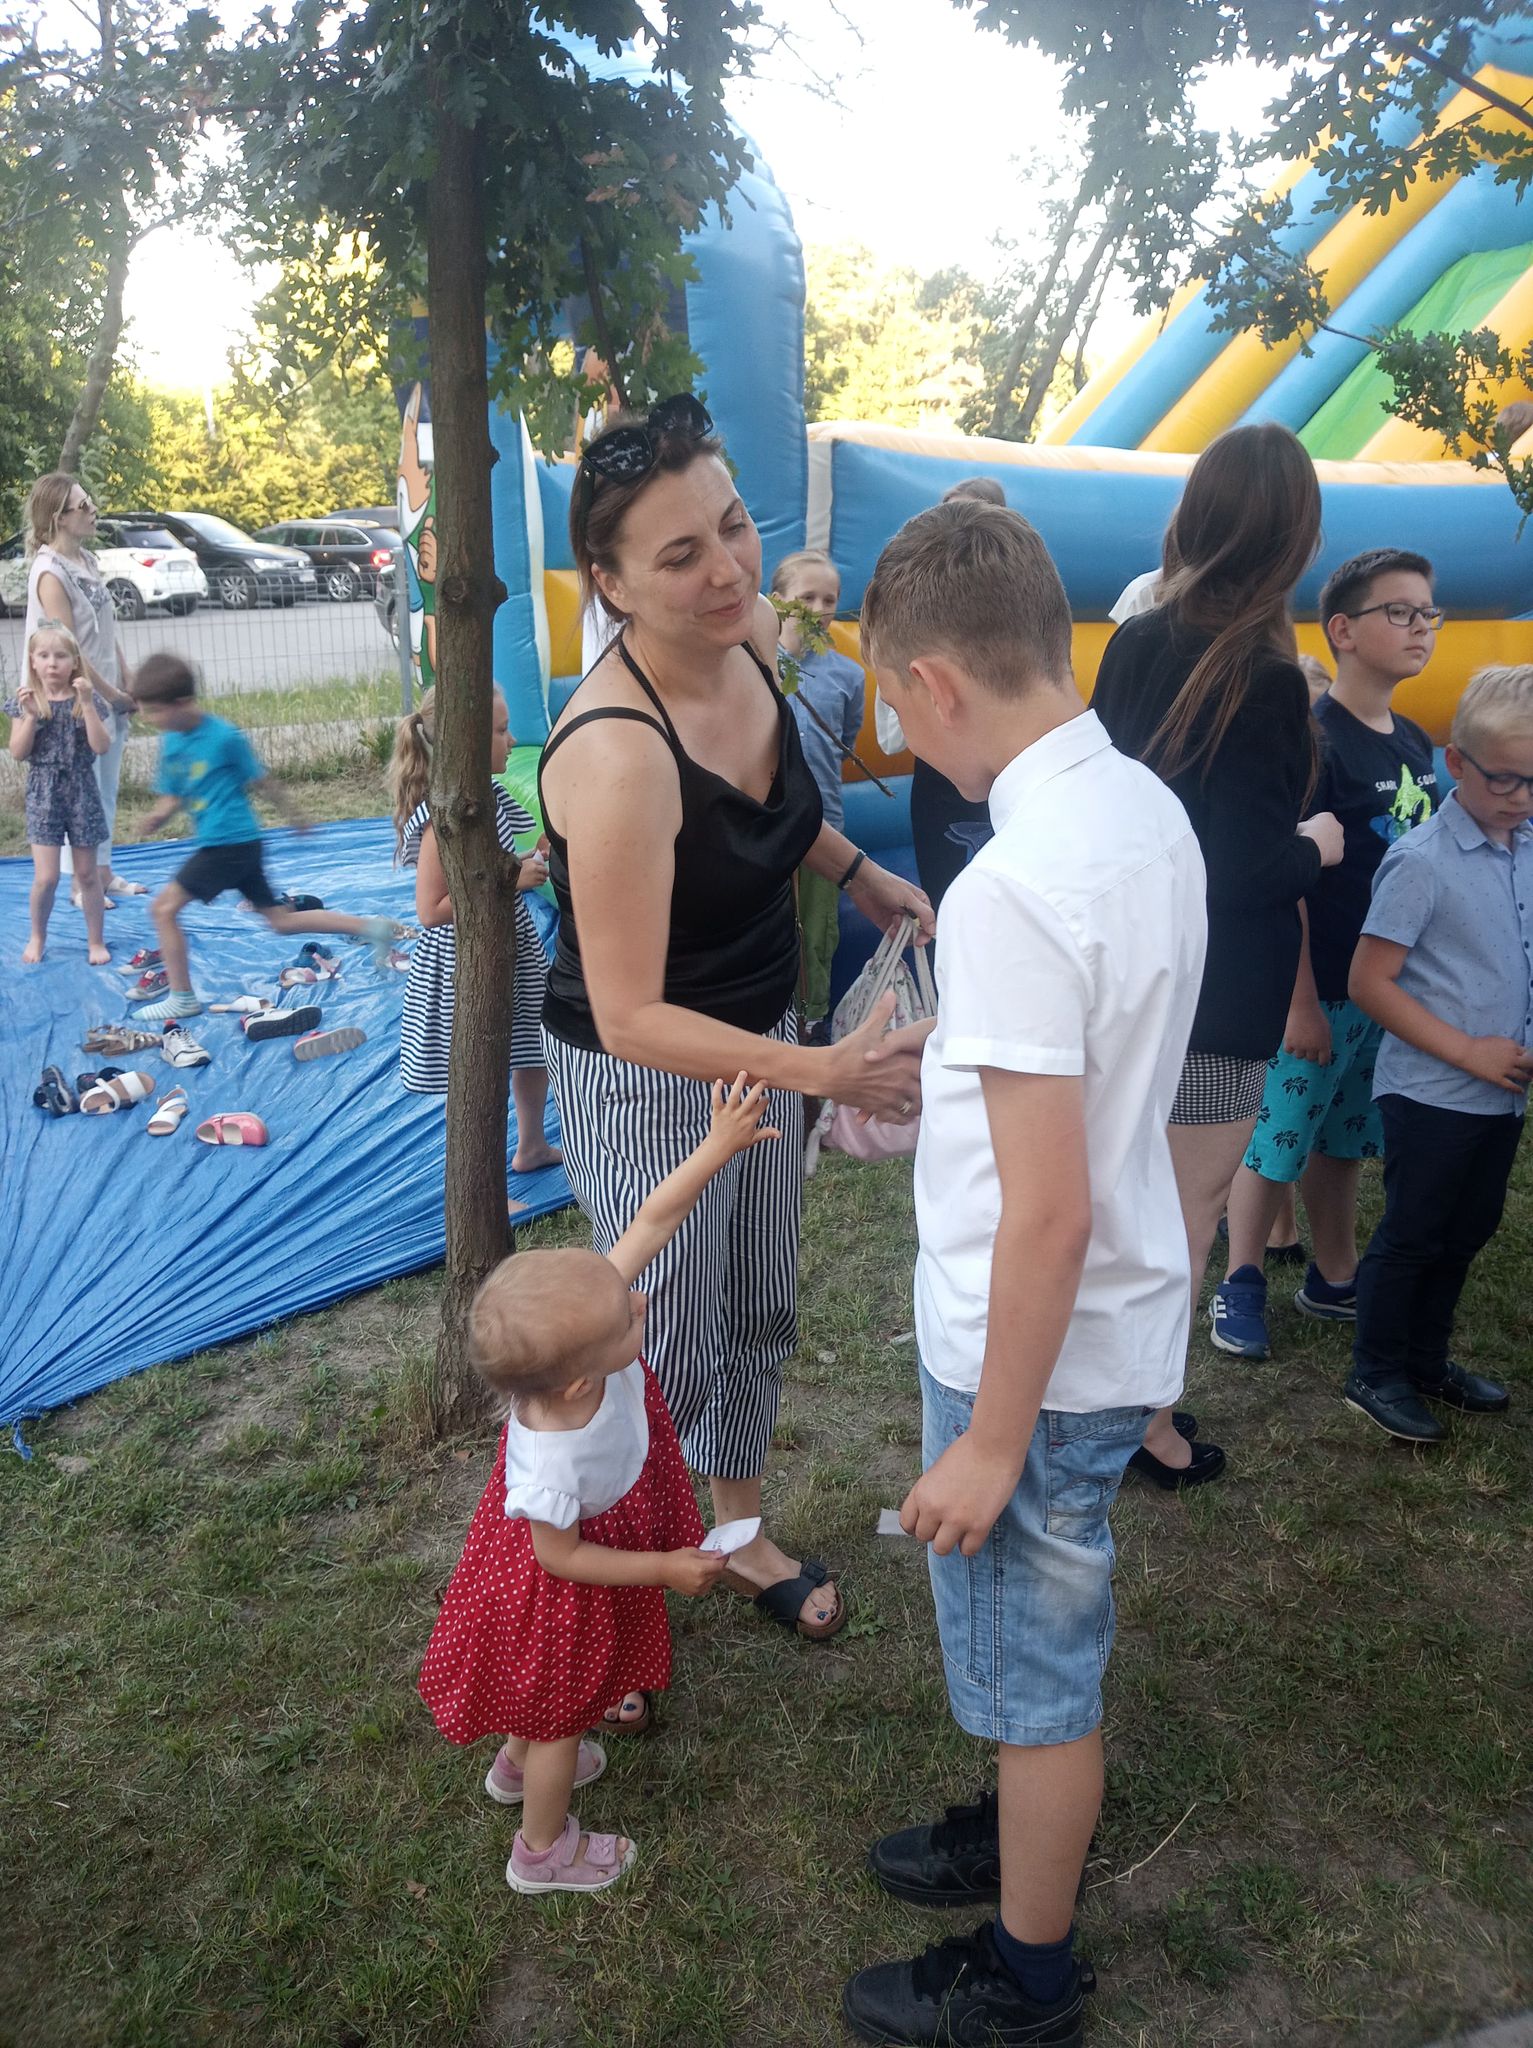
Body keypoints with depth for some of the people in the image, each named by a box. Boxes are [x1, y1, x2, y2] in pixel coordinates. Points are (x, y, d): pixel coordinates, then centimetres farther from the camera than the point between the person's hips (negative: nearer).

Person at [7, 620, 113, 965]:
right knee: (46, 877, -4)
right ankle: (37, 937, 19)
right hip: (43, 794, 0)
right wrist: (30, 716, -18)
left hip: (81, 791, 0)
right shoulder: (26, 701, -2)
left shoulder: (86, 700, -3)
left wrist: (87, 704, -21)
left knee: (87, 874, 9)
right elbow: (18, 753, -7)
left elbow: (101, 747, -14)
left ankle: (96, 942, 21)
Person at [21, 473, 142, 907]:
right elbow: (69, 650, -20)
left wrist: (128, 684, 6)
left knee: (106, 791, 15)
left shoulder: (86, 558, 7)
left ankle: (103, 873, 26)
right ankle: (80, 884, 11)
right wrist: (112, 695, -14)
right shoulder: (50, 573, -18)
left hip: (108, 696, 8)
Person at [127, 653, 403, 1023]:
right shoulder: (172, 743, 8)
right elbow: (171, 795, 12)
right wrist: (158, 816, -8)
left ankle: (182, 998, 6)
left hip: (232, 843, -9)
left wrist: (293, 815, 7)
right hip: (220, 844, 9)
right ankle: (370, 928, 19)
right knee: (281, 919, 14)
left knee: (164, 908, -5)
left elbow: (260, 779, -4)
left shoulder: (224, 736, -15)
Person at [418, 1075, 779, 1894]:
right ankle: (543, 1849, 49)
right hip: (562, 1594, -7)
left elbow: (651, 1219, -25)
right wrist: (666, 1569, -21)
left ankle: (519, 1762, 64)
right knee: (563, 1707, 22)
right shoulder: (551, 1462, -45)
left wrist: (719, 1147, -25)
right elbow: (561, 1555, -26)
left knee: (548, 1691, 35)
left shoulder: (586, 1325, -33)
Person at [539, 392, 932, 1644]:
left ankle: (743, 1533, 46)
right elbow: (630, 1017, -31)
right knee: (672, 1350, 8)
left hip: (759, 1035, 8)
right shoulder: (618, 753, -33)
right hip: (642, 1076, -7)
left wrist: (857, 870, 1)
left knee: (763, 1315, 22)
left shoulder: (753, 640, -9)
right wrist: (826, 1072, -39)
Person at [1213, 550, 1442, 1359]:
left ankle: (1335, 1278, 32)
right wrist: (1300, 1002, -18)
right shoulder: (1315, 740, -14)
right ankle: (1240, 1283, 18)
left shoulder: (1415, 745, 10)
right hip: (1318, 988, -7)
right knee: (1275, 1139, 3)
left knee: (1344, 1138, 18)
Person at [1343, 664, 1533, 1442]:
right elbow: (1368, 982, -18)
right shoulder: (1422, 862, -17)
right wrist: (1468, 1052, -17)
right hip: (1432, 1094, -7)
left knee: (1466, 1232, 18)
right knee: (1412, 1235, 5)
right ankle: (1375, 1373, 22)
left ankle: (1425, 1360, 35)